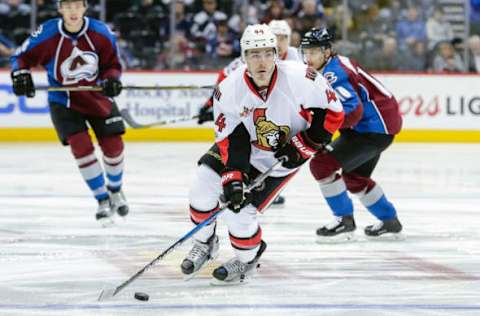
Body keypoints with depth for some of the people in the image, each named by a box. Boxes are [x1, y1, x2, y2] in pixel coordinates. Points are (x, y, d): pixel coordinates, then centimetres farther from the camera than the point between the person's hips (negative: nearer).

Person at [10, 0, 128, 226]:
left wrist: (111, 79, -22)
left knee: (113, 145, 3)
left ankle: (115, 190, 33)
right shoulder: (47, 34, -19)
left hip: (97, 96, 2)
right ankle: (103, 201, -2)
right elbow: (22, 56, -6)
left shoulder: (100, 33, -14)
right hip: (64, 100, -2)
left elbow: (112, 64, -2)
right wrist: (20, 74, -25)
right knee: (81, 147, -16)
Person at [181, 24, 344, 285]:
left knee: (239, 214, -12)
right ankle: (204, 244, 18)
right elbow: (230, 140, -17)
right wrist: (233, 178, -27)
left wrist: (303, 146, -20)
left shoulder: (299, 80, -31)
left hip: (281, 157, -3)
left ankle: (246, 260, 20)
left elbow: (332, 112, -18)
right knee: (203, 184, -10)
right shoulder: (229, 89, -22)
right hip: (244, 145, 4)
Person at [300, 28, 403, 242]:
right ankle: (390, 222, 37)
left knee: (322, 164, -14)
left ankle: (344, 221, -5)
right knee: (354, 176, 27)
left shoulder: (333, 73, -20)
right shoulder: (336, 65, 11)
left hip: (376, 126, -11)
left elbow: (352, 110, -30)